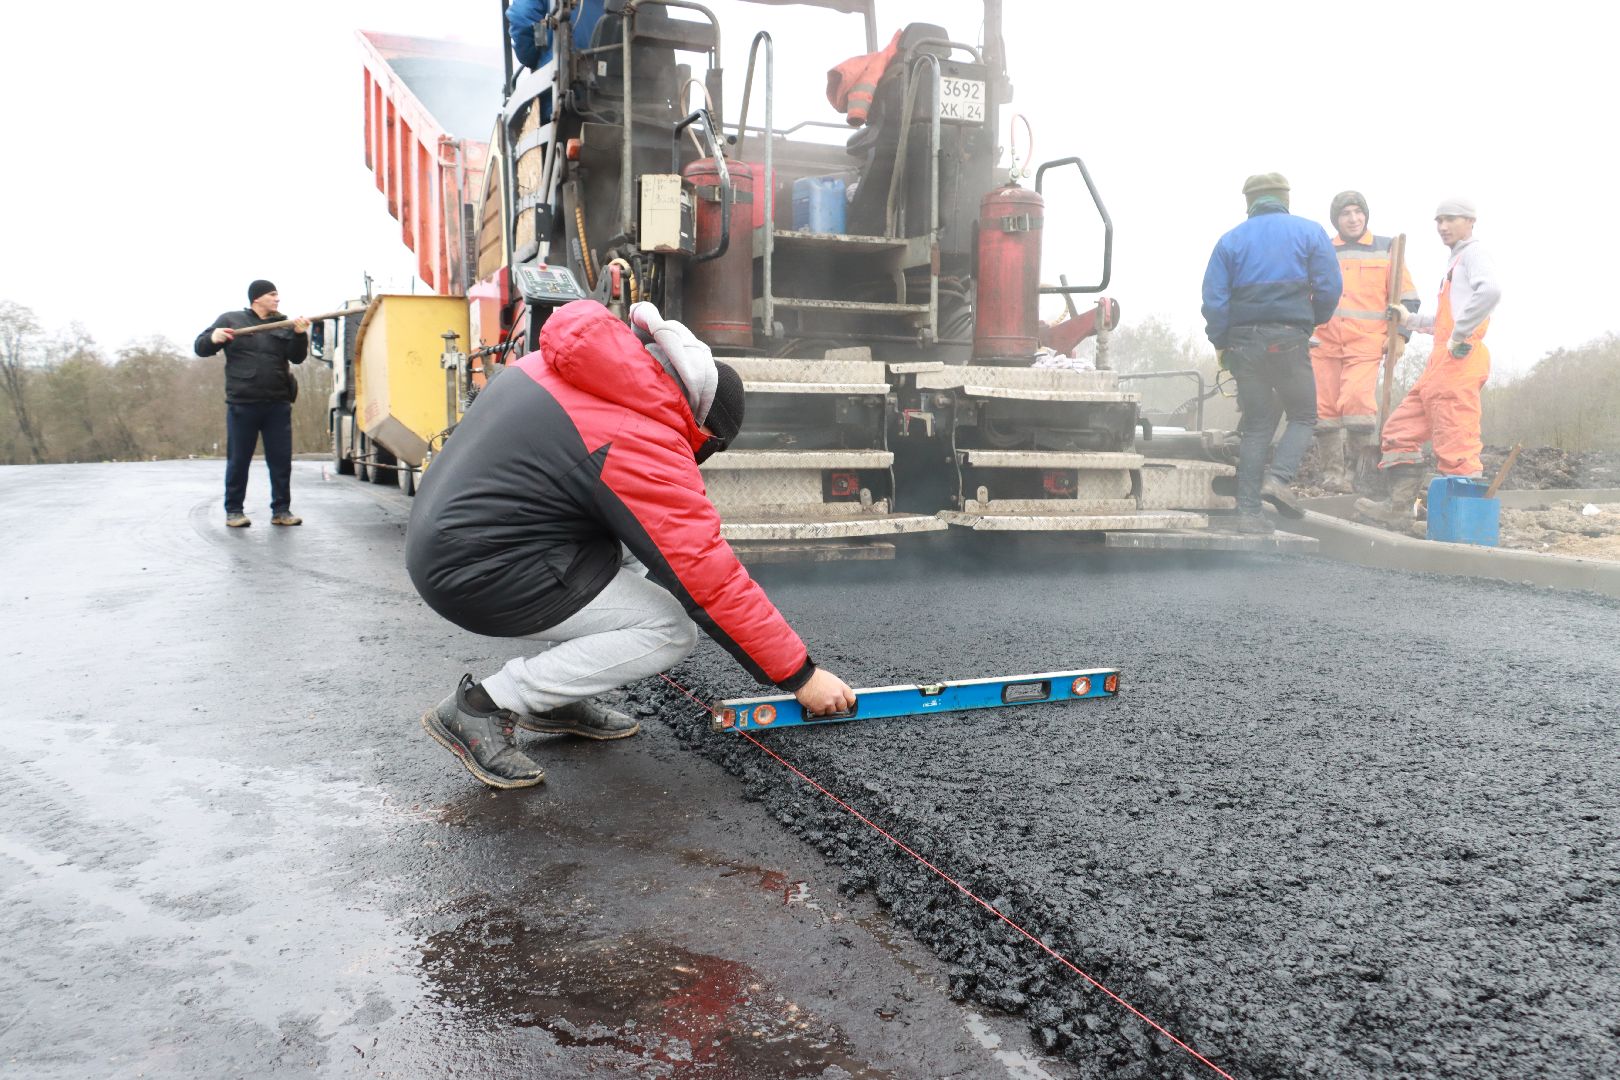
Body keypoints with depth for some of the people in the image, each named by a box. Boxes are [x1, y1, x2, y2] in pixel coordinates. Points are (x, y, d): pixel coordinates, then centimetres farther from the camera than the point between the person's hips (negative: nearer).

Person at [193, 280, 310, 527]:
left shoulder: (283, 324, 12)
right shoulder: (230, 320, 7)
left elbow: (297, 357, 2)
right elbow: (200, 347, 8)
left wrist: (300, 335, -17)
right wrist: (213, 338, -14)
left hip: (278, 405, 2)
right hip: (242, 404, -2)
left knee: (281, 459, 2)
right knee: (238, 460, 4)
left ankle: (281, 510, 10)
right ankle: (234, 510, 13)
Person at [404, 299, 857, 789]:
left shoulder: (562, 365, 3)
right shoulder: (647, 444, -20)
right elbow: (711, 579, -18)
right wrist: (800, 674, -10)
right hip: (480, 575, -9)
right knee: (672, 631, -8)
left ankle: (556, 700, 14)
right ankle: (482, 707, -5)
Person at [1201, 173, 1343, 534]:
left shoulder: (1230, 240, 7)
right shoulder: (1310, 232, 5)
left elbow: (1214, 299, 0)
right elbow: (1329, 288, 0)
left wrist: (1220, 343, 10)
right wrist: (1313, 322, 18)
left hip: (1243, 341, 3)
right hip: (1288, 338, -2)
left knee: (1255, 426, 8)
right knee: (1302, 415, 13)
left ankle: (1248, 512, 4)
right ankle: (1278, 478, -12)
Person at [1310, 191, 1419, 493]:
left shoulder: (1386, 249, 12)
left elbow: (1407, 297, 12)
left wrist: (1400, 334, 2)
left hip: (1366, 343, -2)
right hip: (1324, 342, 2)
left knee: (1357, 399, -20)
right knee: (1325, 407, -1)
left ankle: (1355, 467, -6)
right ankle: (1332, 471, 9)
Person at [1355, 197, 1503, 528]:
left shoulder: (1473, 253, -1)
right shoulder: (1456, 261, 28)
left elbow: (1490, 291, -23)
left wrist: (1459, 335, -22)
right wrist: (1410, 320, 26)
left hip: (1457, 362, -10)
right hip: (1441, 364, 10)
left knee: (1455, 447, -11)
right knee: (1401, 428, 8)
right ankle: (1400, 507, 7)